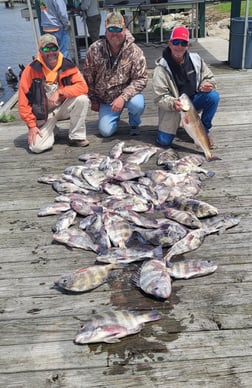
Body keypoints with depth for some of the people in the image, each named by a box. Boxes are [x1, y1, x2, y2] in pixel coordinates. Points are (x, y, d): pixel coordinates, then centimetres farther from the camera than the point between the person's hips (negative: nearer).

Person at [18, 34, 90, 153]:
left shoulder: (68, 66, -7)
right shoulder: (31, 70, -11)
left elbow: (83, 87, -17)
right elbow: (23, 101, -9)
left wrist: (60, 92, -29)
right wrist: (31, 125, -12)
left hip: (63, 107, 2)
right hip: (42, 114, -1)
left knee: (82, 98, -27)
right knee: (37, 147, -21)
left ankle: (76, 137, -8)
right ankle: (51, 130, 16)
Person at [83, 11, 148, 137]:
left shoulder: (134, 51, -15)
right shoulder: (94, 50, -11)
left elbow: (141, 79, -19)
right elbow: (88, 78, -1)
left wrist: (123, 97, -31)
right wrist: (93, 100, 3)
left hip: (127, 94, -2)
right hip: (105, 99, 2)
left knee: (137, 104, -35)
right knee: (105, 131, -8)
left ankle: (134, 123, 2)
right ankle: (116, 113, 27)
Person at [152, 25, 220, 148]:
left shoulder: (196, 59, -6)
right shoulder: (161, 68, -16)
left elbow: (209, 78, 6)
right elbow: (160, 97, -17)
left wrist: (206, 85, -20)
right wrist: (173, 104, -38)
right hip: (173, 106, -2)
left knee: (213, 96, -26)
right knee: (164, 141, -16)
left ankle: (204, 130, -4)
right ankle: (176, 120, 20)